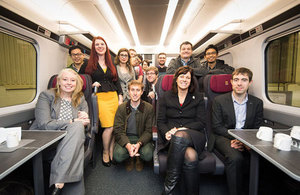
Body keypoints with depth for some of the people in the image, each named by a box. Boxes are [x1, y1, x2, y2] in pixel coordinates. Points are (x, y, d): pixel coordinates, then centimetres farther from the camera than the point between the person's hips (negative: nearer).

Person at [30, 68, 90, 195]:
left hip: (70, 140, 3)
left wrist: (85, 117, -14)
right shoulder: (46, 96, 3)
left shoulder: (80, 99, 14)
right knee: (77, 126, -29)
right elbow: (44, 124, -11)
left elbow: (84, 124, 10)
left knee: (78, 127, -30)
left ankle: (59, 179, -27)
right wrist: (73, 122, -15)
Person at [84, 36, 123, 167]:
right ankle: (105, 152, 12)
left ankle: (111, 151, 16)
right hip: (100, 97, -4)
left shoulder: (111, 64, 18)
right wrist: (92, 85, -10)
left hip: (113, 96, 4)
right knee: (109, 126, -11)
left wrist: (120, 97, 6)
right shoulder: (90, 64, 7)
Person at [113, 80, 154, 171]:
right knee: (118, 156, -26)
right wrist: (128, 145, -26)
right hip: (125, 138, 1)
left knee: (148, 155, -28)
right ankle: (130, 158, 12)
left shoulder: (149, 108, -3)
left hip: (142, 138, 0)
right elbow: (118, 130, -7)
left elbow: (148, 130, -5)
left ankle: (139, 158, 11)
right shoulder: (121, 108, -2)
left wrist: (139, 143, -25)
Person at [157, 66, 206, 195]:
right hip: (172, 138, 0)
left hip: (194, 136, 0)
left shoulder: (198, 98, 14)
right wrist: (167, 132, -13)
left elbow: (201, 123, 5)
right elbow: (160, 121, 9)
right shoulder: (166, 97, 14)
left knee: (180, 136, -36)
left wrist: (183, 129, -13)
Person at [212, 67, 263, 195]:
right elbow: (216, 127, -2)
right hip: (224, 137, -2)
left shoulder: (257, 103, 11)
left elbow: (257, 129, 7)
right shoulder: (219, 101, 3)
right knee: (235, 158, -32)